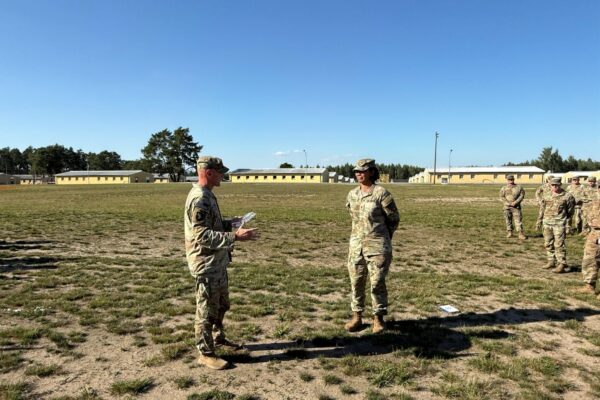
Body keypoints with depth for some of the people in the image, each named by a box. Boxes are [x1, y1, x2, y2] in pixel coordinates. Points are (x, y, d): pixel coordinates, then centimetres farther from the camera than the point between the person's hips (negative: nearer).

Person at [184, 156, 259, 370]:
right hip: (206, 264, -10)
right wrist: (235, 236, -31)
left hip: (217, 262, 10)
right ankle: (206, 353, 19)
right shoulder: (199, 198, -22)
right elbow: (202, 235, -28)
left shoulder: (207, 195, 10)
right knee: (207, 310, 4)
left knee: (221, 304, 24)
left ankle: (218, 337, 43)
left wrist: (230, 223, 9)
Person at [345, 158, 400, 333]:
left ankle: (378, 318, 17)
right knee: (356, 281, 9)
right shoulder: (352, 195, 6)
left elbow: (394, 218, 0)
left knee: (377, 283, 1)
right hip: (356, 245, 5)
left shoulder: (381, 193, -10)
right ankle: (357, 317, 21)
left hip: (377, 246, -5)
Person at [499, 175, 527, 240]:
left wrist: (515, 202, -13)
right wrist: (507, 203, -12)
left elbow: (522, 195, -1)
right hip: (507, 207, 2)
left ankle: (520, 234, -6)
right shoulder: (504, 188, 7)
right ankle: (509, 232, 20)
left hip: (516, 207, -2)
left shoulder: (518, 187, 5)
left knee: (518, 220, -6)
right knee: (508, 220, 8)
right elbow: (501, 197, 3)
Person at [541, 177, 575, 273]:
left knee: (559, 244, -7)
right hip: (547, 223, 6)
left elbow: (570, 211, -1)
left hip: (559, 223, -6)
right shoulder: (546, 195, 10)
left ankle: (562, 264, -1)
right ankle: (551, 261, 23)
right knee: (548, 244, 11)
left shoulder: (567, 196, -5)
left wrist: (569, 224, -2)